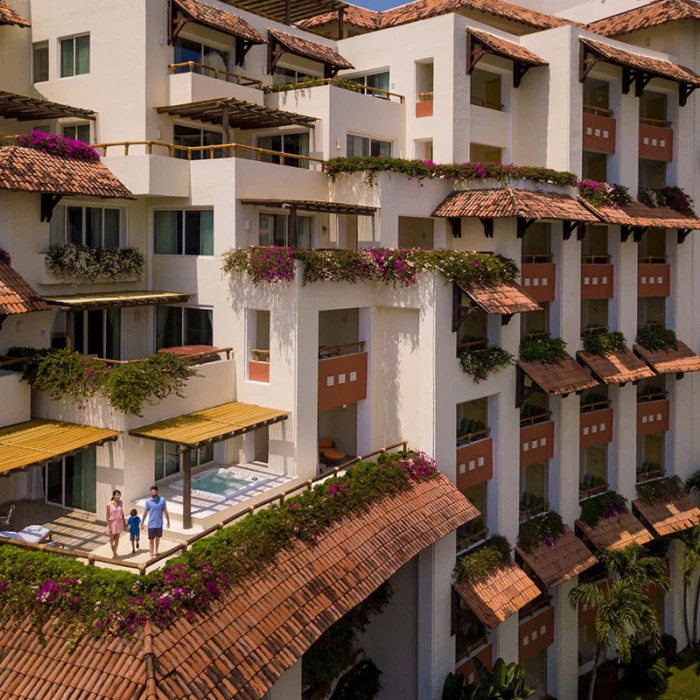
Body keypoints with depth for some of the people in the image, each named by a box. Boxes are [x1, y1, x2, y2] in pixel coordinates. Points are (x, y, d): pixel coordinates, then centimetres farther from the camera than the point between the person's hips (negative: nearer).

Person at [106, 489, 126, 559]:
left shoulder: (121, 503, -4)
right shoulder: (109, 504, -17)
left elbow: (122, 513, 6)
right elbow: (107, 516, -12)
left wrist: (124, 523, 8)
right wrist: (109, 527, -13)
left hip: (119, 523, 3)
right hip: (112, 523, -3)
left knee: (117, 538, 12)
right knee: (112, 539, 11)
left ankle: (114, 552, 28)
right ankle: (114, 552, 32)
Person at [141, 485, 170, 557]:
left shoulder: (162, 500, -11)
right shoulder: (148, 501, -10)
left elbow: (165, 511, -3)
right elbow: (145, 513, 0)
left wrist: (168, 521, 2)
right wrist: (142, 523, 7)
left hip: (159, 524, 1)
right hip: (151, 524, -1)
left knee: (158, 538, 21)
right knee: (151, 540, 2)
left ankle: (156, 551, 43)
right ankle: (151, 555, 11)